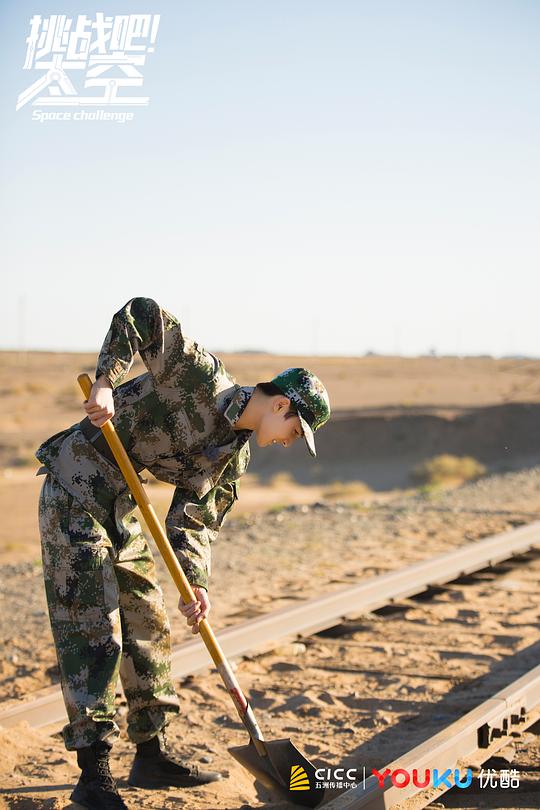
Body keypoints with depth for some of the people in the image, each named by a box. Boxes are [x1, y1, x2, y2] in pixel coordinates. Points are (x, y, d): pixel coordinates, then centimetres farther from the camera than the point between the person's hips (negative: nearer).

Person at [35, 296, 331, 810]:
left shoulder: (234, 454, 8)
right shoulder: (201, 378, -15)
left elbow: (195, 520, 4)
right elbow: (140, 314, -20)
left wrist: (195, 583, -12)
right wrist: (106, 382, -28)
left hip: (119, 507, 9)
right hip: (75, 492, -9)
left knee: (148, 625, 13)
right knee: (92, 633, -9)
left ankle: (152, 754, 25)